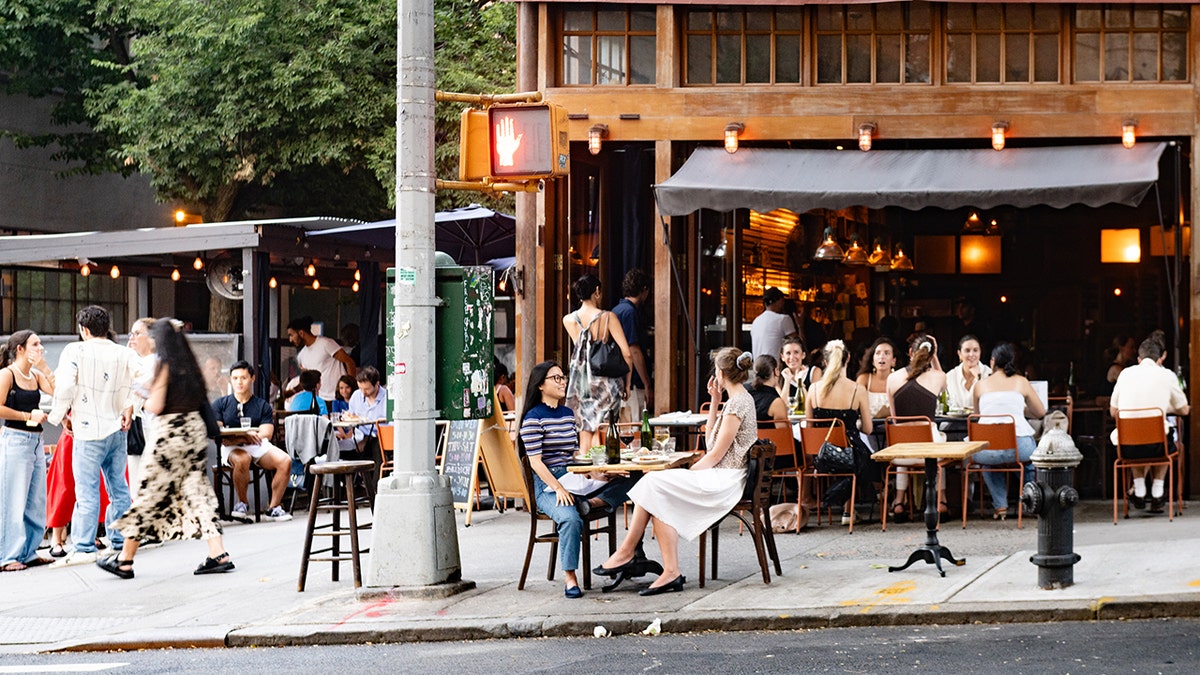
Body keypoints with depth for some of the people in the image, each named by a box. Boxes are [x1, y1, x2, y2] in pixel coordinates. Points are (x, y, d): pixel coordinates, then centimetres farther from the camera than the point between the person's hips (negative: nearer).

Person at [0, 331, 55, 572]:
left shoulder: (36, 376, 12)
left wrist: (44, 368, -3)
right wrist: (28, 415, -12)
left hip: (35, 441, 7)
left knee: (36, 501, 9)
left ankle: (28, 552, 17)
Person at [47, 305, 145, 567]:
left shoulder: (75, 351, -6)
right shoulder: (125, 353, 6)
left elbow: (65, 387, -14)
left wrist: (57, 416, 0)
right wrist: (130, 407, 4)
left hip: (89, 431, -5)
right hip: (118, 430, 5)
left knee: (87, 491, -5)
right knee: (118, 489, 12)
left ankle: (84, 548, -7)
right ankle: (121, 543, 17)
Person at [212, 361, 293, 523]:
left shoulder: (263, 406, 12)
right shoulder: (220, 404, 10)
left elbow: (266, 434, -3)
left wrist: (237, 439, -21)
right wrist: (245, 436, -20)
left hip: (258, 448, 2)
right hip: (231, 448, -2)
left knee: (285, 460, -25)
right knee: (242, 459, -38)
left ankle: (274, 507, -14)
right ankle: (242, 503, -14)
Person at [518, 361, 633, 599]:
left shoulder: (568, 414, 18)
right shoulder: (534, 418, -4)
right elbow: (535, 461, -11)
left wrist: (595, 475, 4)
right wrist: (558, 488, -22)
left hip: (574, 479, 7)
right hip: (548, 484, -7)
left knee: (626, 481, -10)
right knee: (571, 518, -37)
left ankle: (591, 503, -28)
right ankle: (570, 579, -31)